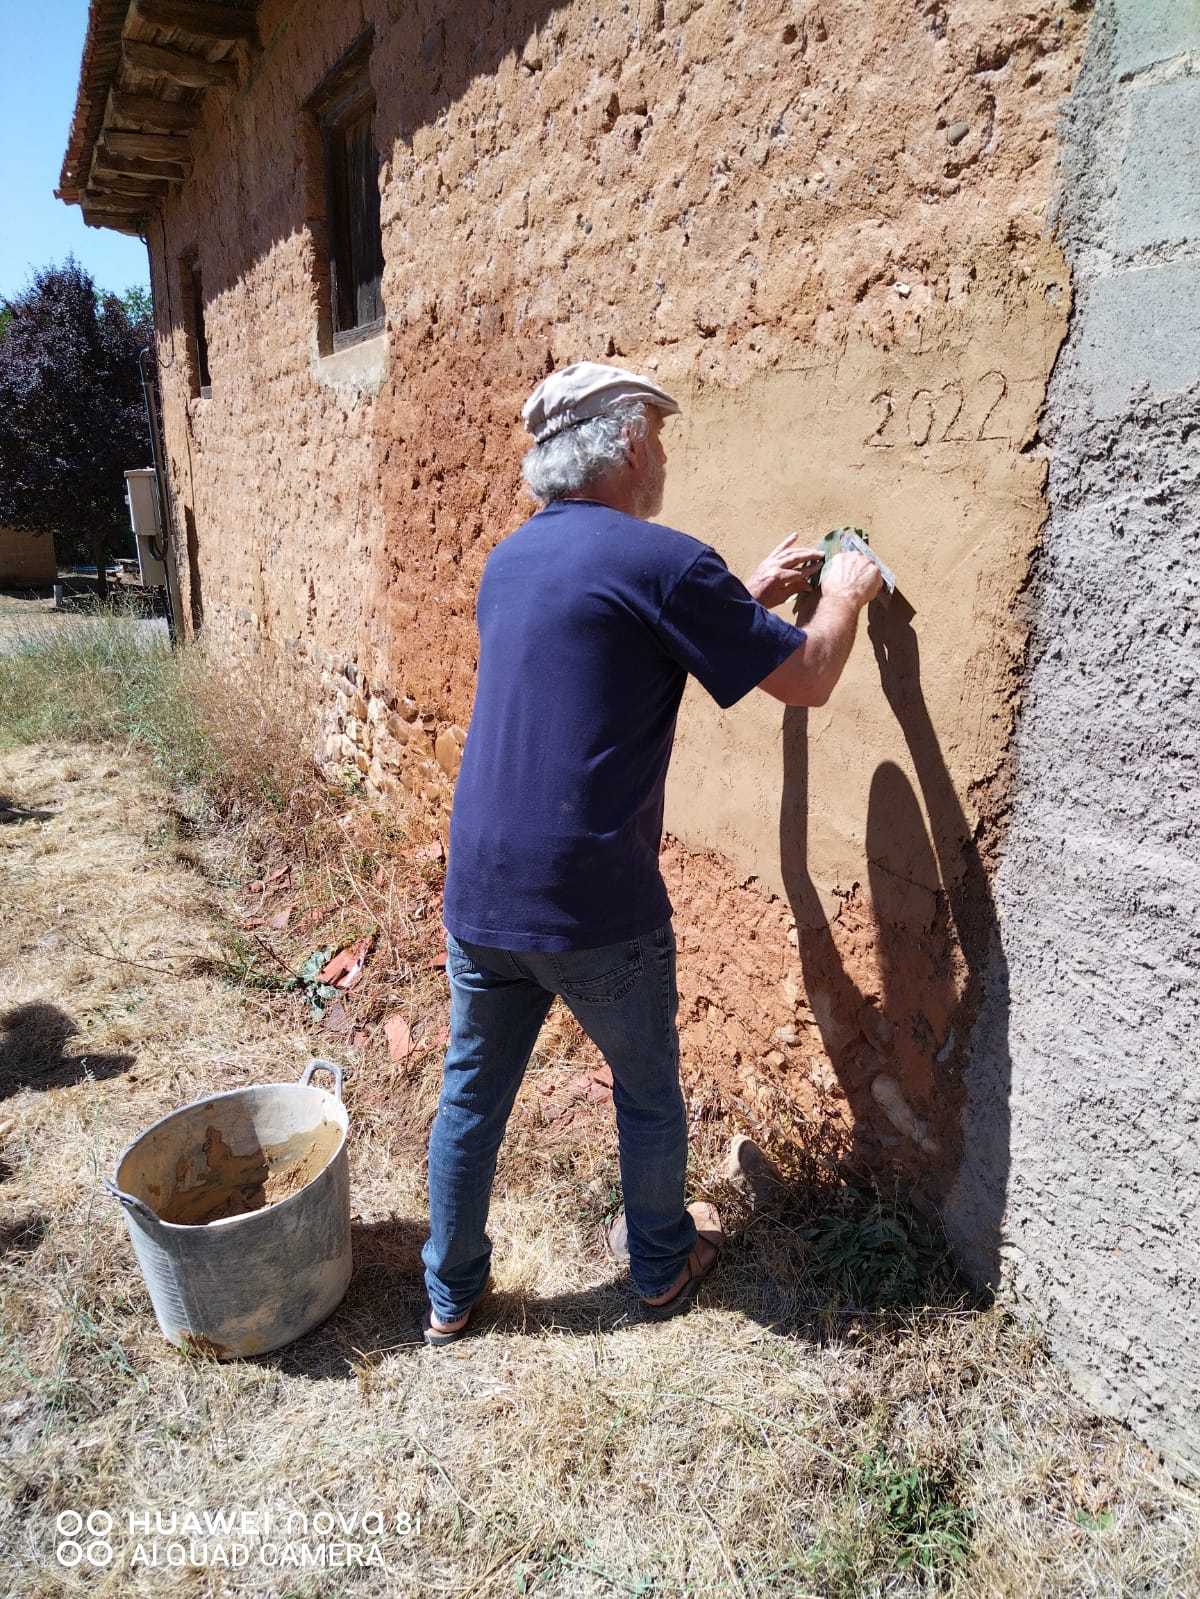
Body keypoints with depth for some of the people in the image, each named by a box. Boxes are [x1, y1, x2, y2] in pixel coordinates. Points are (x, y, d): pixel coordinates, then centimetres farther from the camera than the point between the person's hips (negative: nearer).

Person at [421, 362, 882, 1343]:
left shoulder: (511, 560, 10)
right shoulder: (660, 561, -14)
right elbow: (808, 681, -8)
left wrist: (750, 594, 25)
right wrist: (844, 597, 12)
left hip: (479, 895, 7)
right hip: (597, 911, -6)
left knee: (471, 1095, 19)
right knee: (649, 1094, 19)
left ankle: (451, 1294, 38)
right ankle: (664, 1264, 42)